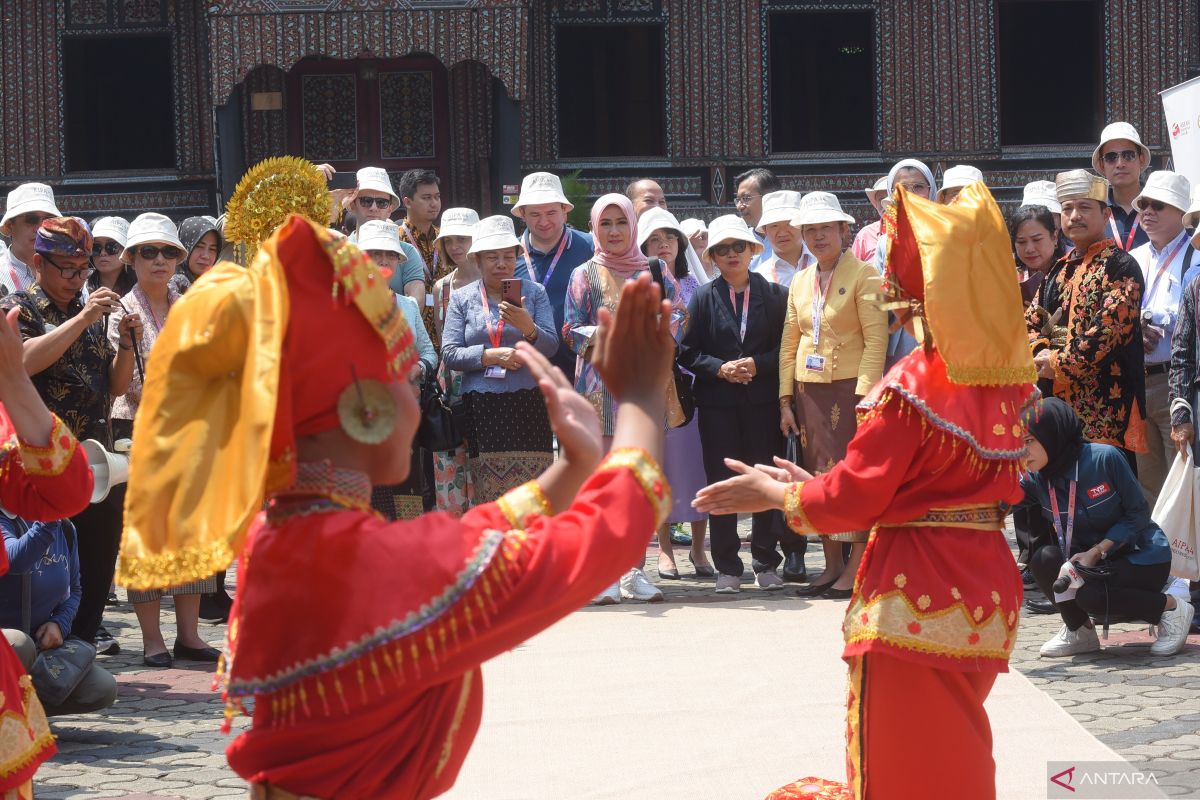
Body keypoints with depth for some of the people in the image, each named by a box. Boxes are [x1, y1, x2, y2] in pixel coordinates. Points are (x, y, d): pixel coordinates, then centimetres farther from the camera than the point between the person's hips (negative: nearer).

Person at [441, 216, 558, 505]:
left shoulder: (534, 293, 10)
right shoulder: (461, 298, 10)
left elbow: (551, 345, -1)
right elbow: (449, 353, 2)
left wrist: (529, 328, -21)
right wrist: (490, 356, -12)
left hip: (528, 405, 0)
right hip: (482, 410, 0)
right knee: (489, 496, -4)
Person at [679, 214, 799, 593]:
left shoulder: (773, 294, 7)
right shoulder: (703, 297, 7)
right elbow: (688, 351, 3)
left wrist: (757, 364, -12)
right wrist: (720, 368, -12)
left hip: (762, 401, 0)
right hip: (717, 404, 0)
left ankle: (766, 563, 11)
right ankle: (727, 568, 5)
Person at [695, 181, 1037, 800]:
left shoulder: (912, 386, -18)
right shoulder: (1002, 380, 4)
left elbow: (850, 501, -13)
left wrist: (777, 494, 6)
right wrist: (811, 485, 16)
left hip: (914, 596, -8)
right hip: (984, 586, 8)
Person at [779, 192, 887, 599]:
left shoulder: (863, 275, -4)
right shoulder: (801, 283, 15)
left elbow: (876, 339, -11)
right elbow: (789, 344, 15)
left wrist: (865, 396, -18)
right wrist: (786, 400, 8)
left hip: (849, 388, -6)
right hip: (809, 391, 6)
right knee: (817, 474, 5)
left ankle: (855, 569, -4)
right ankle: (832, 566, 12)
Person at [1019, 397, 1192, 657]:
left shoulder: (1105, 458, -21)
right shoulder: (1036, 479, -7)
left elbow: (1138, 514, -16)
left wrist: (1096, 552, -25)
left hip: (1142, 557, -5)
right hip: (1092, 559, 5)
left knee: (1089, 594, -32)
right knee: (1045, 560, -22)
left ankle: (1172, 608, -8)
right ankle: (1079, 633, 1)